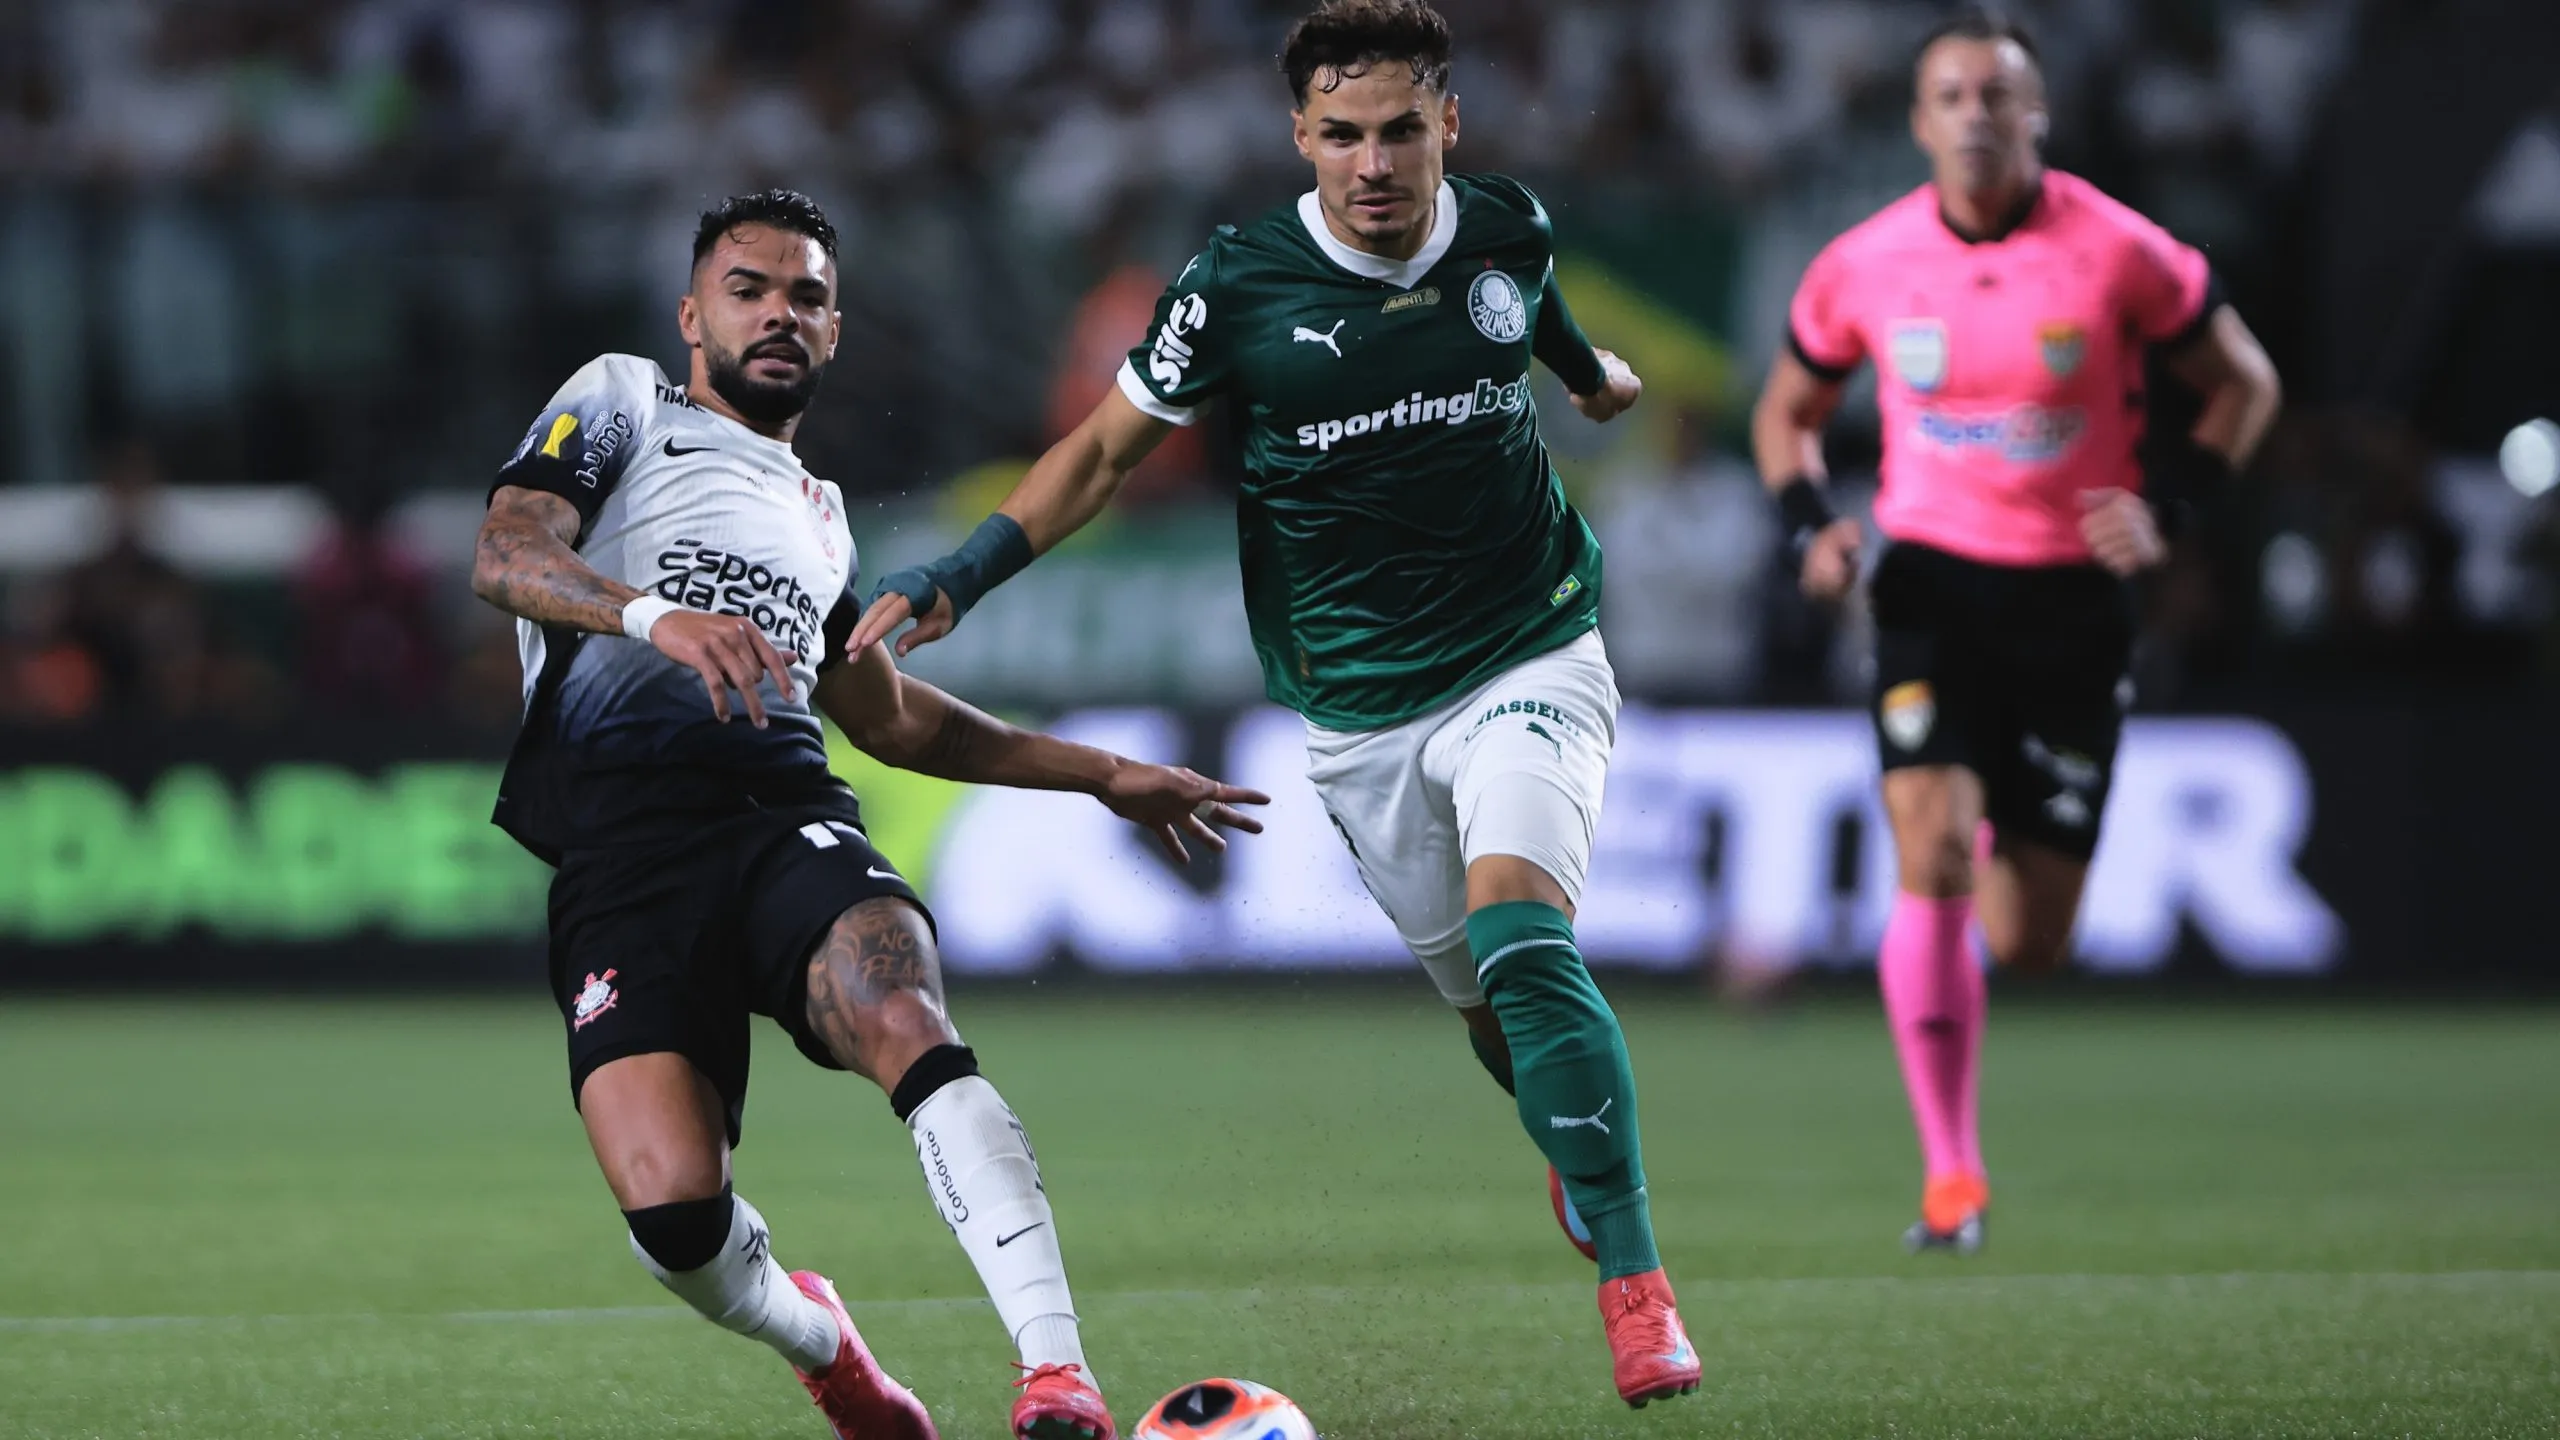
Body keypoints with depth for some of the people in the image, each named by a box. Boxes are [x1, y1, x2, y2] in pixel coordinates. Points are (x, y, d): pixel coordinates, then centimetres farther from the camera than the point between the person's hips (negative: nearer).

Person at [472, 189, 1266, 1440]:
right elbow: (505, 555, -3)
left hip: (788, 820, 4)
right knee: (673, 1207, -22)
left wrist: (1099, 773, 46)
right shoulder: (622, 403, 16)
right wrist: (656, 614, -23)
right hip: (622, 852, -4)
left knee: (906, 1020, -32)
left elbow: (890, 717, 46)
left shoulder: (817, 513, 33)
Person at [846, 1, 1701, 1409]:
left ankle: (1635, 1280, -21)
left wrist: (1593, 372, 41)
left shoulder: (1511, 230, -6)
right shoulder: (1239, 281, -13)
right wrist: (957, 576, -12)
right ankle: (1585, 1147, 41)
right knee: (1486, 1001, 8)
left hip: (1529, 657, -1)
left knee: (1519, 932, -23)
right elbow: (1109, 444, -2)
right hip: (1358, 706, 1)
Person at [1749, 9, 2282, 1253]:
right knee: (1931, 855, -22)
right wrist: (1810, 524, -5)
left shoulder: (2117, 253, -9)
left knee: (2028, 941, 1)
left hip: (2073, 601, 0)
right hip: (1933, 587, 0)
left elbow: (2242, 380, 4)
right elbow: (1787, 413, 14)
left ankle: (2012, 860, 43)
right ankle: (1951, 1174, -15)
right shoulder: (1864, 266, -3)